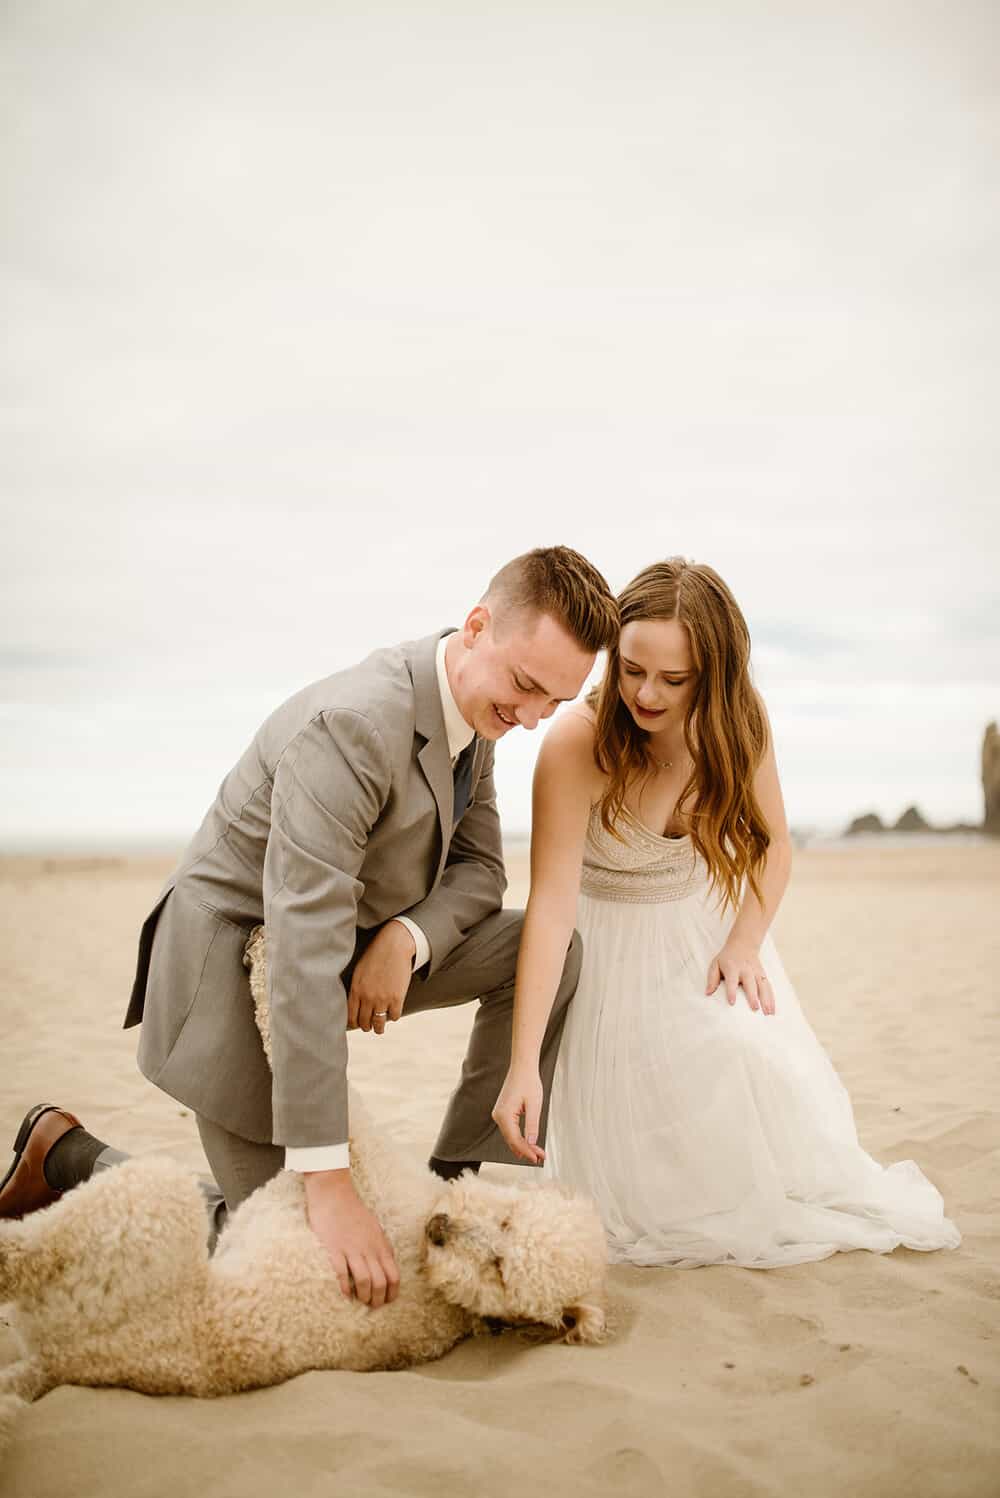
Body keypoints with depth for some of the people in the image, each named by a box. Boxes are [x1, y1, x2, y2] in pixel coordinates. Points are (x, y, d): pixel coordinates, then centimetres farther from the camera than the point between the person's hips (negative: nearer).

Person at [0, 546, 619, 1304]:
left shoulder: (474, 708, -5)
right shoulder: (351, 727, -34)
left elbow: (479, 866, 5)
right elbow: (304, 956, -38)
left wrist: (406, 938, -19)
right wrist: (328, 1180, -39)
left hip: (362, 942, 8)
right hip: (239, 958, -8)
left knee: (552, 951, -4)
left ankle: (460, 1181, 6)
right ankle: (65, 1154, 15)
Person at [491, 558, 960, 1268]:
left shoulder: (738, 725, -15)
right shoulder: (577, 743, -29)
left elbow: (773, 845, 2)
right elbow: (550, 902, -31)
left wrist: (744, 944, -13)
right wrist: (523, 1065, -34)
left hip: (706, 930, 3)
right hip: (613, 946, -3)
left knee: (756, 1066, -15)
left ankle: (778, 1203, 15)